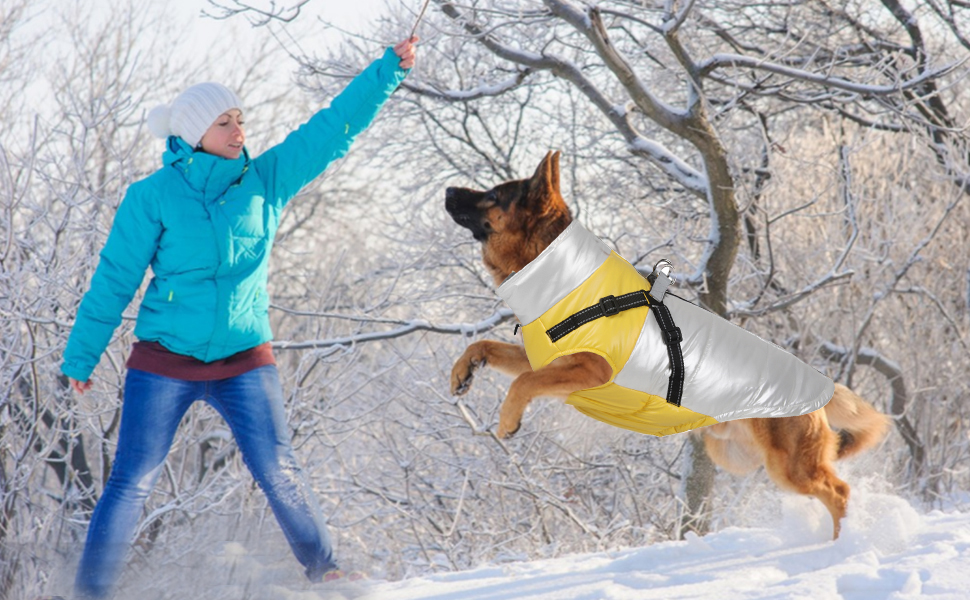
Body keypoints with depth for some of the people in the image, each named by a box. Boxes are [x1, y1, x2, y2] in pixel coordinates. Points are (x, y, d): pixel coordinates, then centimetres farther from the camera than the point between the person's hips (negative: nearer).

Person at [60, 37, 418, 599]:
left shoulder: (266, 179, 2)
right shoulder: (153, 196, -7)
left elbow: (333, 129, 2)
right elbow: (115, 280, -3)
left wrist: (389, 71, -3)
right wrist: (81, 356, -1)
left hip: (245, 358, 2)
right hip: (164, 361, -2)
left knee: (279, 472, -7)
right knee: (132, 483, -1)